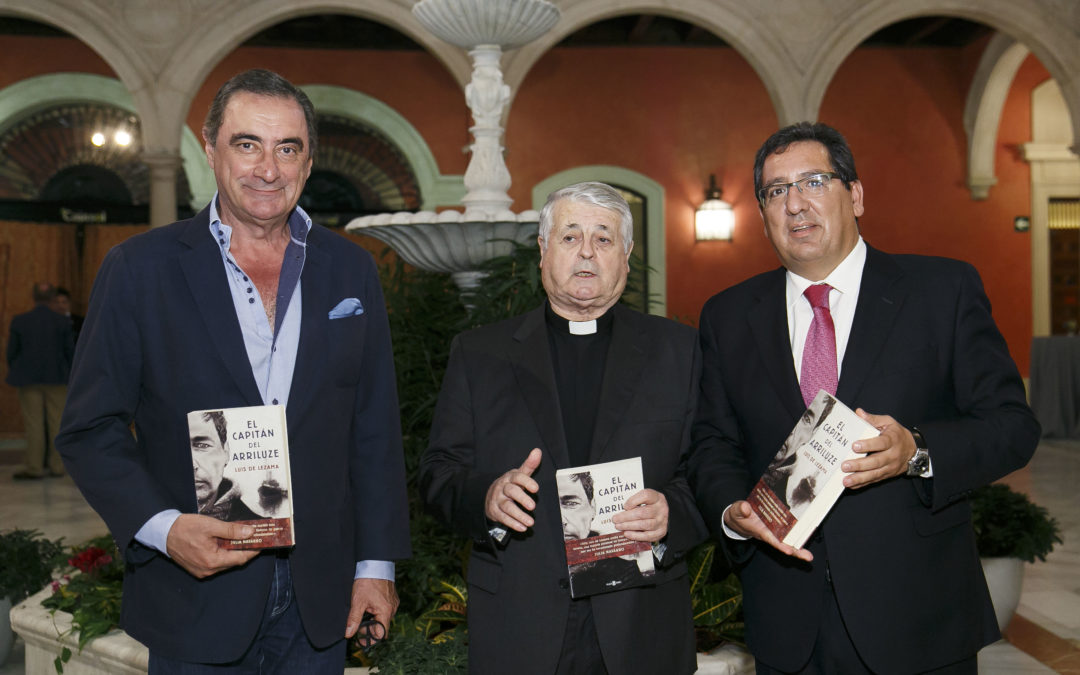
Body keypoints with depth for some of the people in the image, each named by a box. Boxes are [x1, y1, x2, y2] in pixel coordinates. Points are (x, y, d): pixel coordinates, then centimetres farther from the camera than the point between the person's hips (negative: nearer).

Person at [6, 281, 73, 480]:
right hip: (57, 379, 0)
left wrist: (15, 374, 16)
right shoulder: (62, 323, -5)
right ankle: (57, 465, 8)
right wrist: (66, 376, 16)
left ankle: (34, 468, 3)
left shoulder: (19, 321, -4)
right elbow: (70, 352, -1)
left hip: (29, 379, 0)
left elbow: (12, 352, 0)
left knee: (34, 424, 2)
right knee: (57, 422, 6)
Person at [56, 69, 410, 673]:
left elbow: (376, 430, 6)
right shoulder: (140, 268, -4)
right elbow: (91, 429, -3)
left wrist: (377, 563, 4)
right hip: (196, 597, -2)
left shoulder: (351, 270, 4)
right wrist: (162, 527, -17)